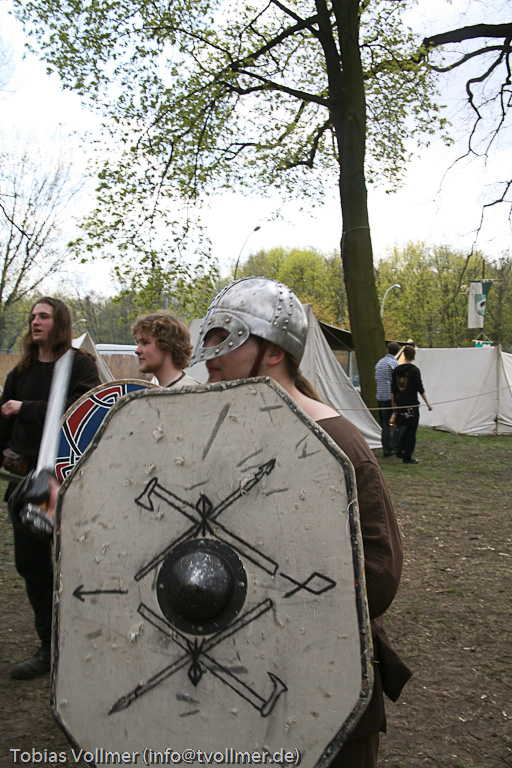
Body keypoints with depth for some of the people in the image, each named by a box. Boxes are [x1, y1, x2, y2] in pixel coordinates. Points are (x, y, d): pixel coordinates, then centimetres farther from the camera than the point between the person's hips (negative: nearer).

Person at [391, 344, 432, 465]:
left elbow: (393, 390, 11)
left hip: (400, 404, 5)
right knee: (411, 431, 2)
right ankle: (407, 457, 4)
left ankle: (399, 451, 18)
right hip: (412, 405, -5)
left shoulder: (396, 370, 7)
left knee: (402, 429, 19)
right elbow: (420, 389, -10)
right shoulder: (414, 370, -10)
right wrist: (428, 403, -2)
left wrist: (393, 405, 19)